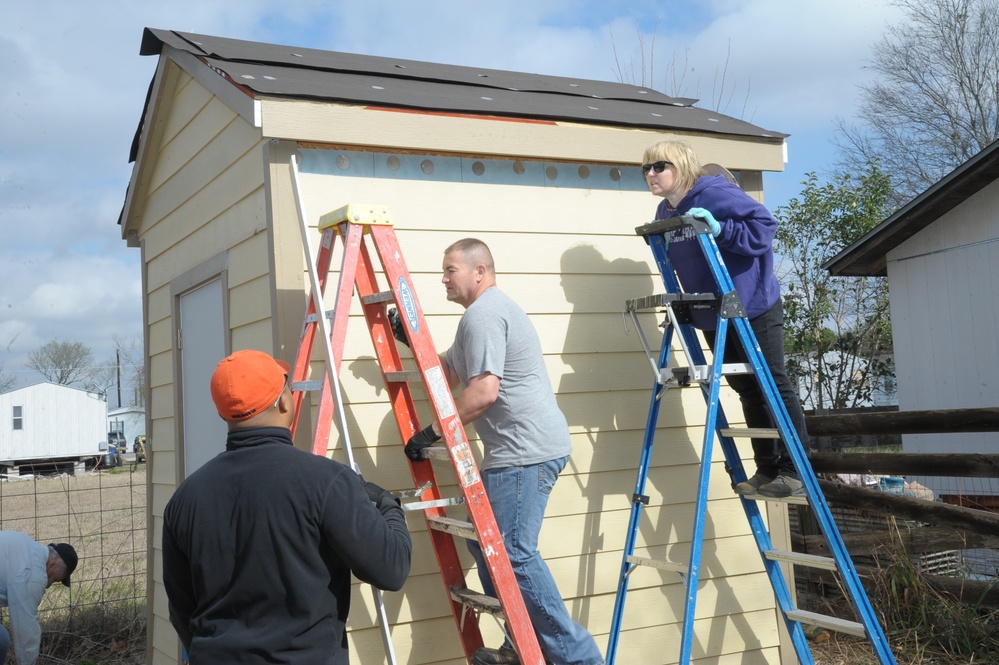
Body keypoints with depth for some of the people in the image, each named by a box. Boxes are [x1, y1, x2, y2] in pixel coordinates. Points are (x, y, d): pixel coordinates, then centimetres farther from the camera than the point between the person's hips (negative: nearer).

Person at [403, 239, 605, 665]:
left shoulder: (482, 314, -12)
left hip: (525, 451, -11)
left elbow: (484, 392, -22)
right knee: (485, 544, 13)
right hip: (519, 450, 11)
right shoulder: (490, 310, 23)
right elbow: (447, 372, 31)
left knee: (513, 553, -10)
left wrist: (431, 432, -15)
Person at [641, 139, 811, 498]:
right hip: (712, 317, 8)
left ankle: (793, 470, 6)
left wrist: (721, 229, -29)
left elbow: (764, 225, -20)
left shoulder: (716, 193, -17)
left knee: (774, 386, -1)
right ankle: (766, 468, 21)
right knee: (747, 391, 13)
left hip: (754, 307, -8)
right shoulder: (664, 214, 7)